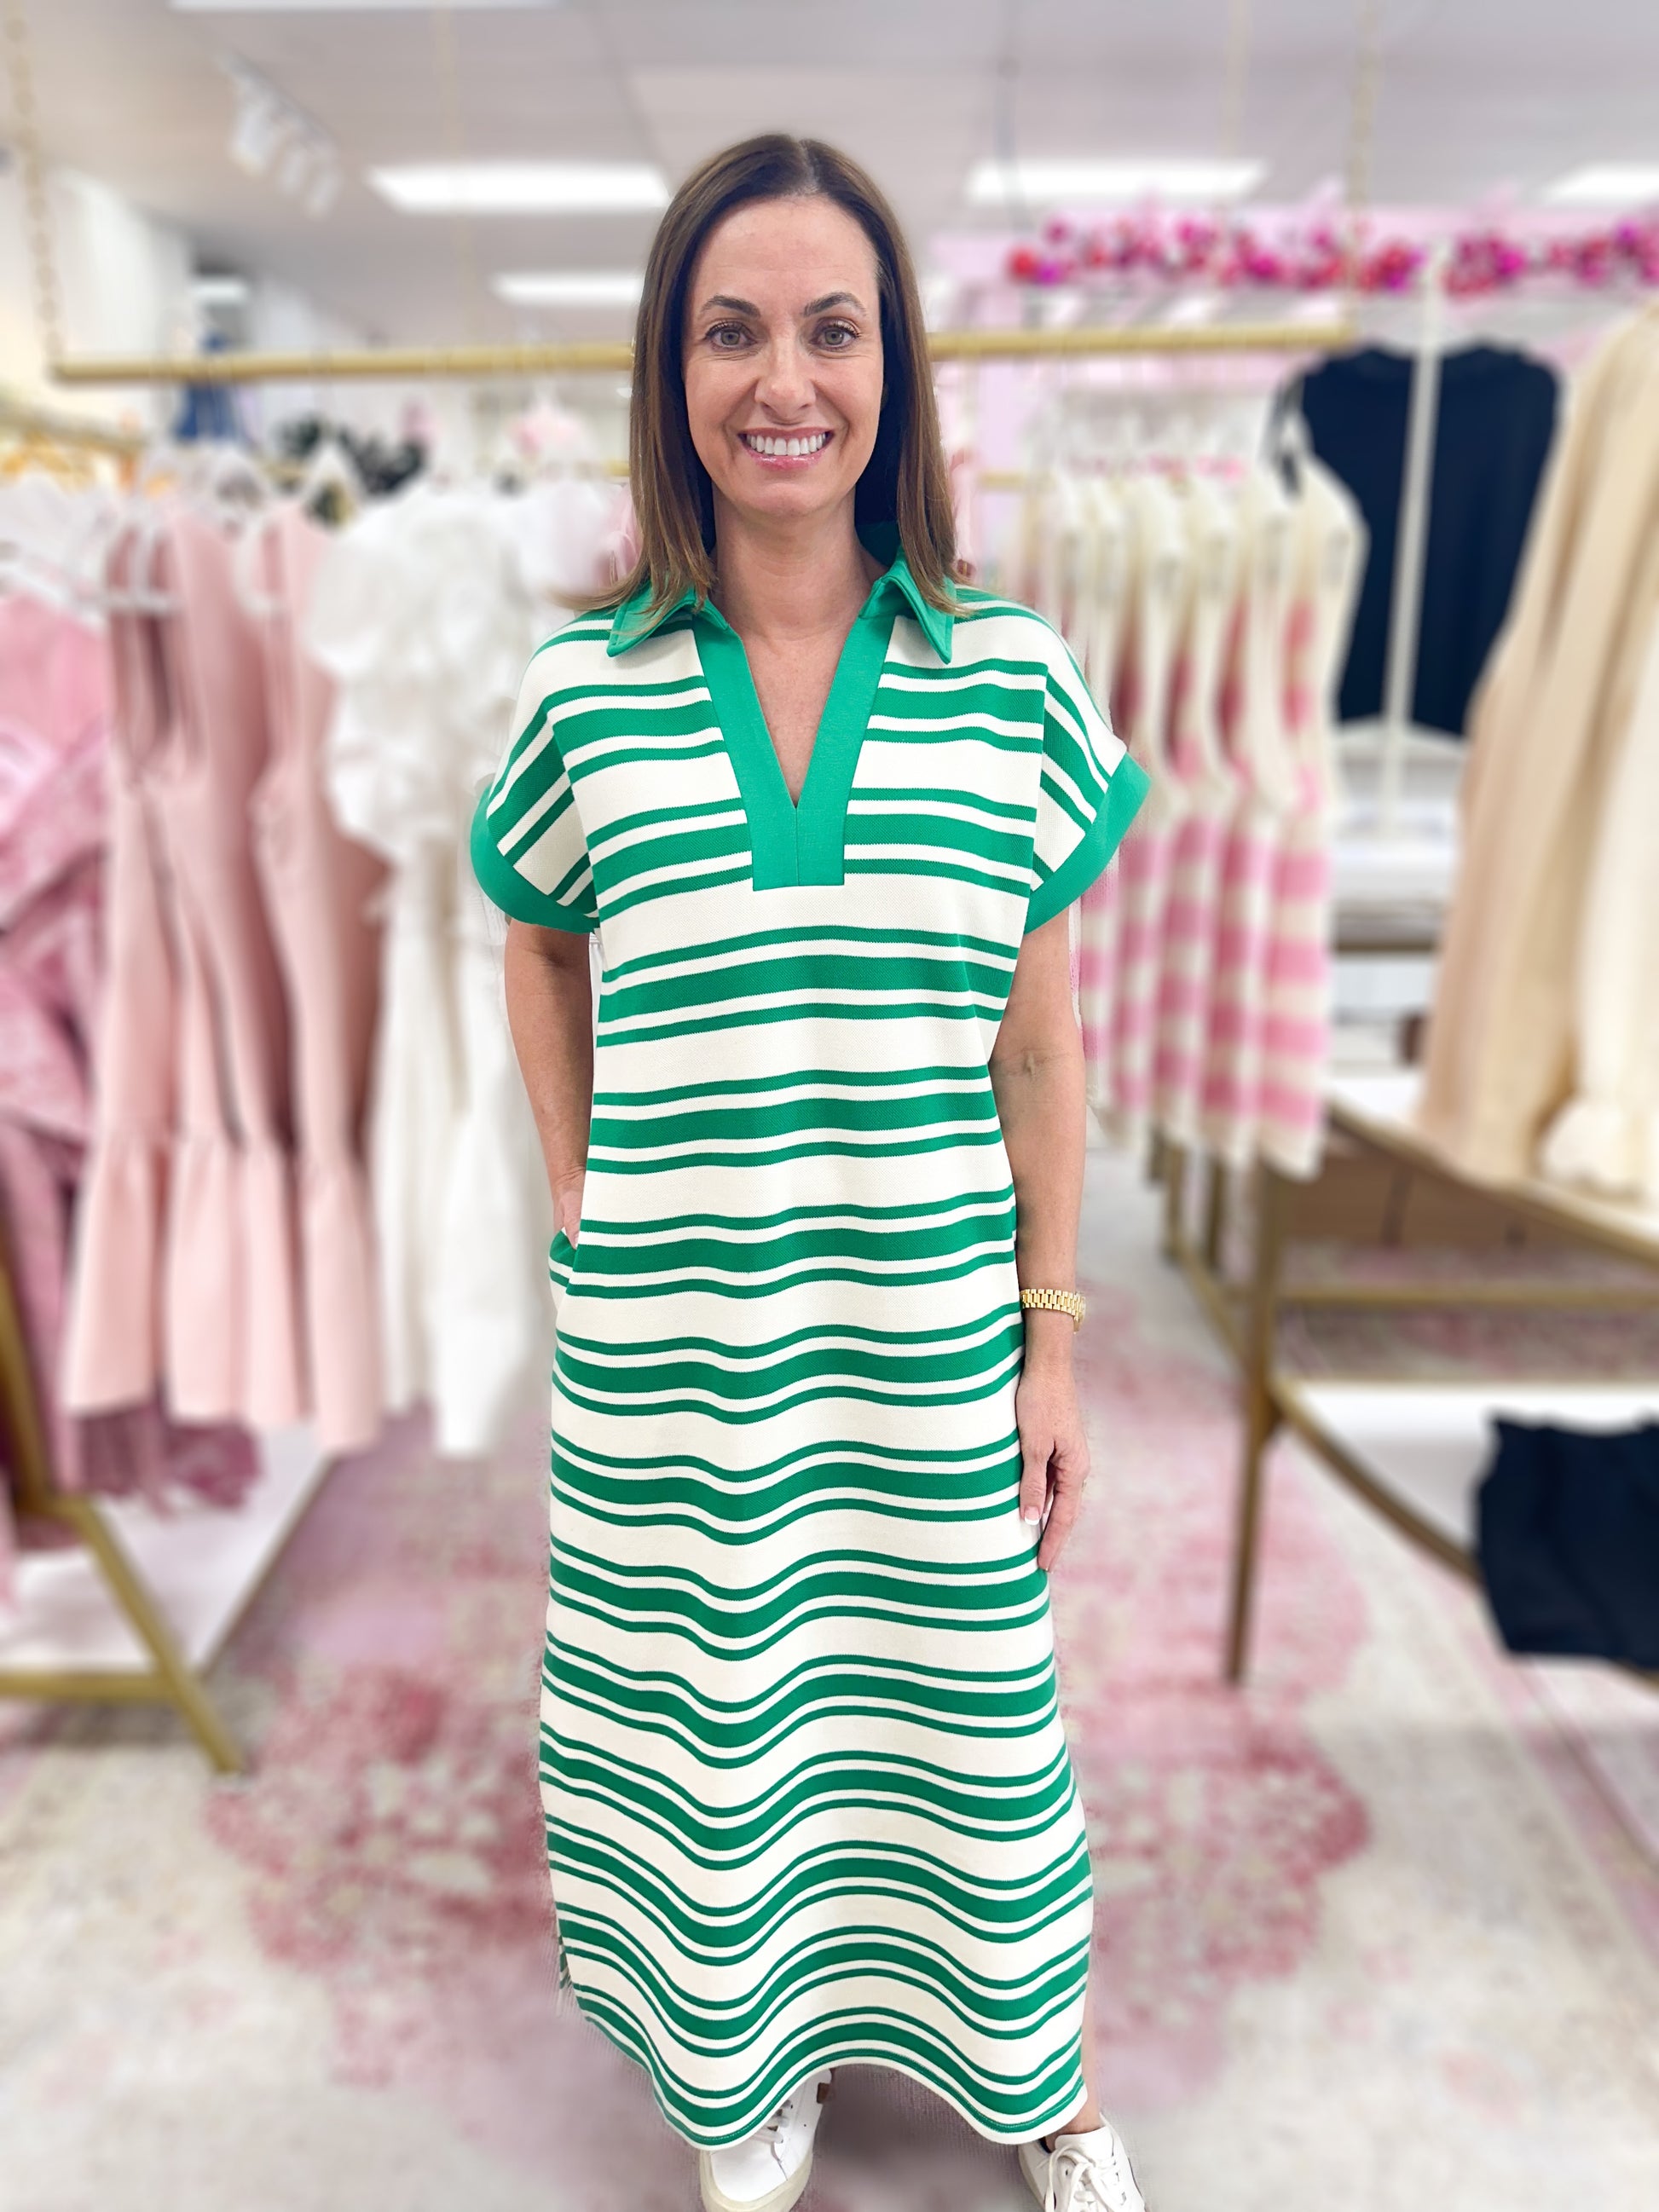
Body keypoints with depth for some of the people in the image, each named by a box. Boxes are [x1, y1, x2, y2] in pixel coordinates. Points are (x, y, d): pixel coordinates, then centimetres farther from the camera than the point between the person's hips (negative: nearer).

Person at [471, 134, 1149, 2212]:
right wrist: (585, 1210, 4)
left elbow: (1042, 1046, 0)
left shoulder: (1011, 680, -4)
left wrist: (1053, 1341, 0)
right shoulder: (585, 690, -4)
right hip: (669, 1352, 1)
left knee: (960, 1707, 19)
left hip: (932, 1338, 0)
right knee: (712, 1714, 18)